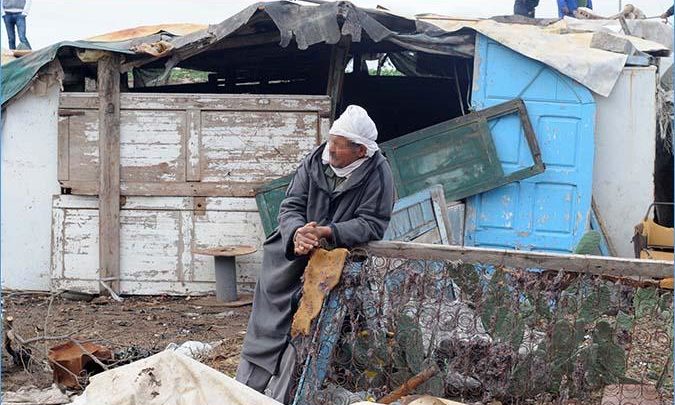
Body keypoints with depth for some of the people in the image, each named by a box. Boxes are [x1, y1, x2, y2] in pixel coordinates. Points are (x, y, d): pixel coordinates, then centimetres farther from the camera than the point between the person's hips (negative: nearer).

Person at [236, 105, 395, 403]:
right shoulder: (316, 161, -4)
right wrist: (297, 232, -26)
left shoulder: (378, 174, -13)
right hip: (296, 251, 4)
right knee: (268, 318, 4)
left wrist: (328, 232, -28)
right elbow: (291, 205, -3)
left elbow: (373, 223, -16)